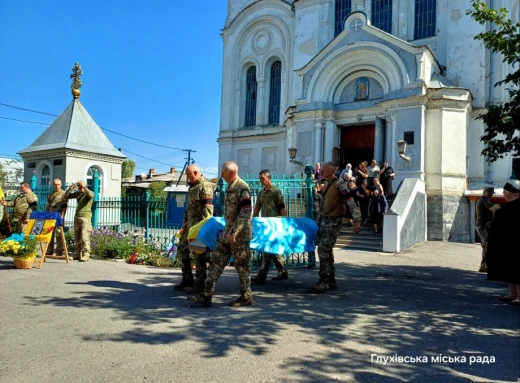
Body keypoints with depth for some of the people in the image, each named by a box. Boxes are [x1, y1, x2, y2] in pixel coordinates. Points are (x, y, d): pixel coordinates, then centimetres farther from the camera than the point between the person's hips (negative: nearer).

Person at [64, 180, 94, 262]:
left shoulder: (89, 192, -2)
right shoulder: (77, 193, 13)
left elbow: (91, 195, -26)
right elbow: (66, 196, 15)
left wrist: (84, 188, -21)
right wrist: (71, 188, 2)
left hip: (85, 217, -6)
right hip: (77, 217, 6)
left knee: (84, 238, -12)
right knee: (77, 237, 9)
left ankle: (85, 256, -12)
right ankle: (77, 255, 15)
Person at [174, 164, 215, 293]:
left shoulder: (205, 186, -13)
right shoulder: (192, 186, 17)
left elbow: (208, 208, -19)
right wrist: (185, 222, 20)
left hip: (198, 224, -10)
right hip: (189, 222, 10)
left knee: (198, 253, -3)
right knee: (182, 248, 12)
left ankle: (199, 283, 6)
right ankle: (187, 279, 22)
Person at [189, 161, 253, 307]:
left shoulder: (242, 188, -15)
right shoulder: (230, 187, 13)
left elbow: (245, 213, -22)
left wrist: (234, 232, -23)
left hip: (239, 234, -9)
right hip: (227, 233, 9)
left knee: (241, 265, 2)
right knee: (216, 261, 6)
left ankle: (246, 297, 18)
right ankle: (206, 296, 10)